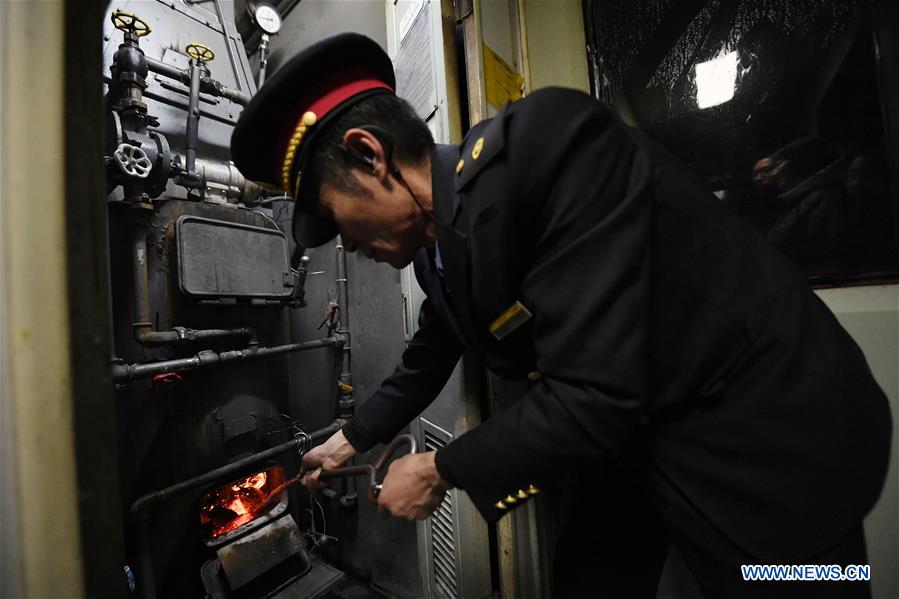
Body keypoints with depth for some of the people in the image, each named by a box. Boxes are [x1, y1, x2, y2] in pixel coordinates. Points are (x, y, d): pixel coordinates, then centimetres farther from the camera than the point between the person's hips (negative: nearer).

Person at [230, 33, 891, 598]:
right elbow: (426, 362, 15)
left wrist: (440, 471, -14)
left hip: (760, 432, -6)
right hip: (621, 441, 7)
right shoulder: (435, 245, -1)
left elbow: (594, 398, -31)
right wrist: (352, 439, 28)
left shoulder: (544, 141, -28)